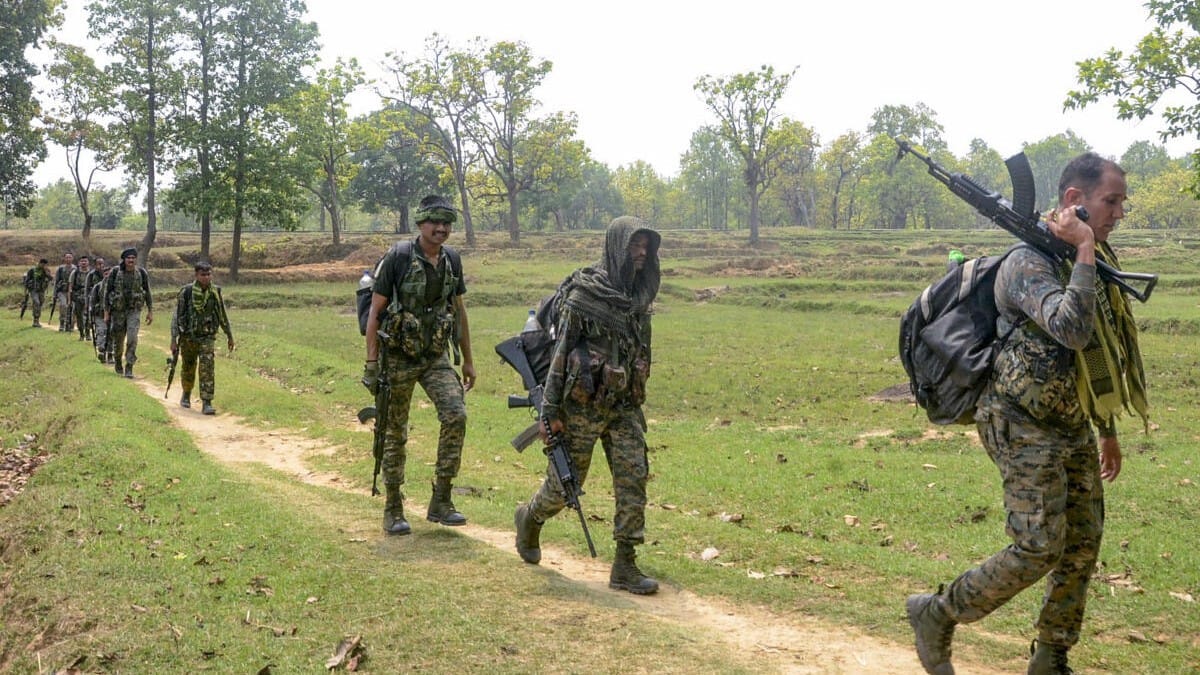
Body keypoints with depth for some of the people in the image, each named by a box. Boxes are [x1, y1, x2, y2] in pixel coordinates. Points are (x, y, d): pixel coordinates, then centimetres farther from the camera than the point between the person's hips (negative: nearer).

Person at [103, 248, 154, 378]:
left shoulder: (141, 273, -4)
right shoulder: (115, 272, -8)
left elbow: (147, 292, 6)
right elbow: (107, 292, -2)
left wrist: (150, 311, 6)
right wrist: (106, 312, -4)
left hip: (134, 310, 0)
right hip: (118, 310, 0)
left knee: (132, 338, -16)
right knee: (118, 339, 12)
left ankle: (129, 368, -12)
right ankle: (117, 362, 39)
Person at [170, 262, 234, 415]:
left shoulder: (215, 292, -2)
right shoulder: (186, 291, -10)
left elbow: (222, 315, 10)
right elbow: (177, 316, -8)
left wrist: (229, 335, 17)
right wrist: (173, 339, -12)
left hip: (207, 337, 1)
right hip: (188, 336, -1)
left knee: (207, 368, -14)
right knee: (188, 369, 14)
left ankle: (207, 403, -16)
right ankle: (186, 395, 41)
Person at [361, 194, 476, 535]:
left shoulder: (451, 260, 4)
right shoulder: (397, 258, -12)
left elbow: (459, 311, 13)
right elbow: (375, 311, -9)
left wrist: (468, 360, 13)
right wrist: (371, 363, -13)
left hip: (436, 356, 4)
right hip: (398, 357, -4)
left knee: (456, 415, -14)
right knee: (395, 432, 4)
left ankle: (440, 501, -2)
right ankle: (393, 509, 17)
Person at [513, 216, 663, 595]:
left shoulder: (639, 294, 9)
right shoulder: (585, 291, -11)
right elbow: (561, 350, -12)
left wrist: (637, 401, 18)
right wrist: (549, 411, -14)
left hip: (625, 404, 6)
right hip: (584, 404, -6)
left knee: (634, 478, -3)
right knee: (566, 482, 5)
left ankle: (625, 567, 3)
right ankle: (529, 519, 37)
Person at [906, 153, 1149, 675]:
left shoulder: (1097, 262, 11)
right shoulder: (1030, 261, -16)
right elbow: (1072, 330, -33)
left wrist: (1108, 431, 22)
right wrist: (1084, 251, -25)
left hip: (1073, 427, 9)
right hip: (1026, 428, -9)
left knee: (1082, 548, 9)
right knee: (1039, 549, -11)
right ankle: (937, 614, 7)